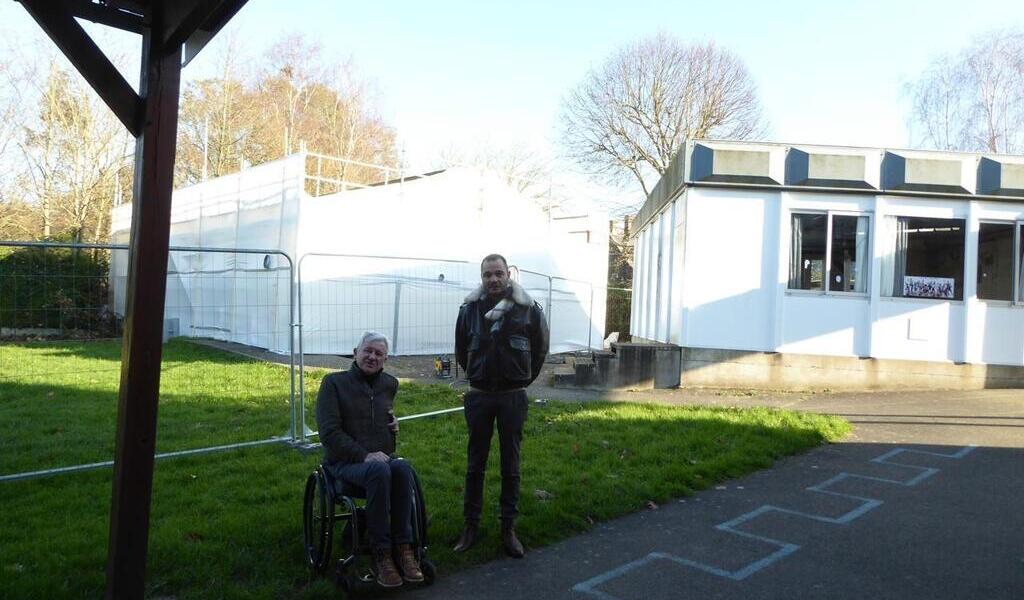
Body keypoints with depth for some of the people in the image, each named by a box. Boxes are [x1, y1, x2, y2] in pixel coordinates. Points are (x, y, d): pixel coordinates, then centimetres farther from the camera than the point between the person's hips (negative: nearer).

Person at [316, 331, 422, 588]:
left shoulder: (389, 384, 13)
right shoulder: (334, 382, -1)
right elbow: (329, 432, -9)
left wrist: (394, 423, 8)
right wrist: (364, 455, -20)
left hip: (382, 458, 4)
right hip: (345, 461, -4)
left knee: (403, 467, -33)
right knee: (379, 470, -38)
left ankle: (403, 547, -29)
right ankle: (381, 554, -30)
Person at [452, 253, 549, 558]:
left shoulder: (528, 309, -6)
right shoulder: (469, 309, -2)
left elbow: (540, 348, 7)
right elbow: (461, 351, 12)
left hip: (513, 398, -1)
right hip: (479, 396, 1)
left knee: (511, 465, 6)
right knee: (475, 463, 8)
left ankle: (508, 528, 16)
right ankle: (471, 524, 19)